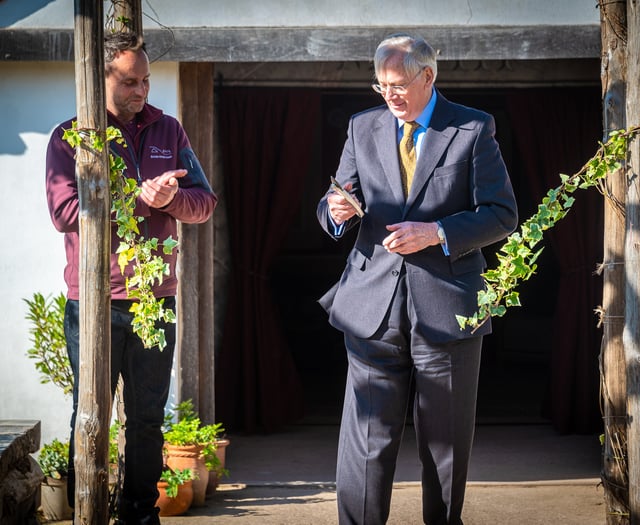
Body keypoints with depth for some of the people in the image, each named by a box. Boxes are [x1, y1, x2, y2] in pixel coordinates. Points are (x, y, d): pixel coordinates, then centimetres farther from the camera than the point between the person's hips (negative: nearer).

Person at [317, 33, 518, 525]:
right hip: (373, 310, 2)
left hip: (446, 311, -2)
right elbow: (336, 207, 14)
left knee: (447, 443, 9)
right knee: (365, 441, -3)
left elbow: (501, 214, -2)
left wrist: (437, 234, -15)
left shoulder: (473, 130, 1)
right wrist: (336, 211, -11)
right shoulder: (363, 127, 11)